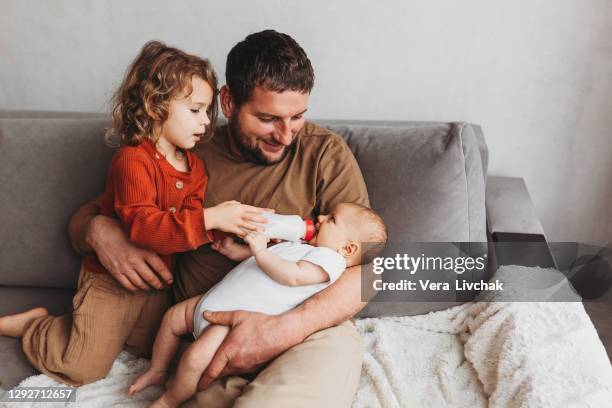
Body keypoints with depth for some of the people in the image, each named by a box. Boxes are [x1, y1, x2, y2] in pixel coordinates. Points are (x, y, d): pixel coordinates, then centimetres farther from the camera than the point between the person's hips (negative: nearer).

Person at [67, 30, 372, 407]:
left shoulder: (325, 153, -2)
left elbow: (366, 269, -8)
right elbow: (85, 216, 13)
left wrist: (282, 329, -25)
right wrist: (99, 231, -15)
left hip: (300, 329, -4)